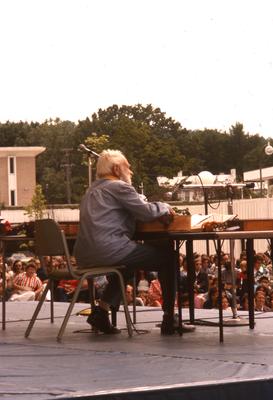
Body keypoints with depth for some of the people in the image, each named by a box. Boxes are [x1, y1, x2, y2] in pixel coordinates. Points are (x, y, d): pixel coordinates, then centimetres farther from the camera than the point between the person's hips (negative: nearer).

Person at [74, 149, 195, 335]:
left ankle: (102, 310, 23)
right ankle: (169, 319, 3)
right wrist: (165, 207, 12)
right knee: (167, 256, 3)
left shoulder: (93, 190, 25)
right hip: (108, 249, -9)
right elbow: (146, 211, -8)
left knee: (128, 264, 37)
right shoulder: (119, 187, -4)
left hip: (85, 255, 9)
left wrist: (159, 211, 20)